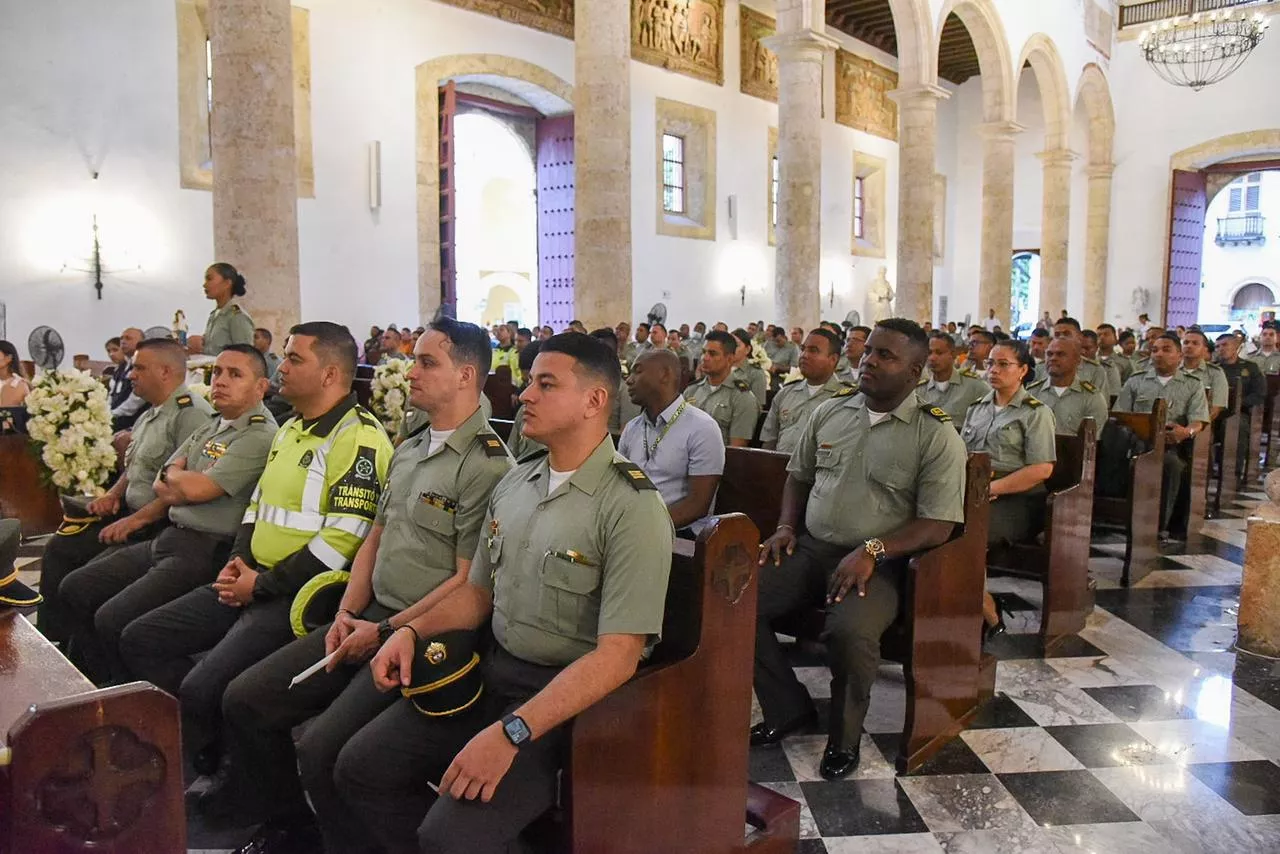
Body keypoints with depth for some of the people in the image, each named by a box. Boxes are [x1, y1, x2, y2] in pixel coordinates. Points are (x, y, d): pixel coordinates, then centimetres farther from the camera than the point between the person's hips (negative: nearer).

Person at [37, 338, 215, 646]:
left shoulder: (192, 413, -16)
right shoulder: (150, 416, 17)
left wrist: (137, 520, -22)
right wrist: (113, 494, 9)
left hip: (158, 525, -10)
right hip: (131, 512, 10)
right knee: (59, 547, 5)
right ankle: (54, 639, 13)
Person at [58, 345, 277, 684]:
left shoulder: (261, 437, -16)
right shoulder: (210, 428, 15)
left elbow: (194, 489, -20)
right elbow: (161, 488, 12)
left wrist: (173, 475, 1)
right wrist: (187, 485, -8)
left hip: (205, 552, -10)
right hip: (169, 539, 10)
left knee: (113, 620, -19)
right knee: (75, 589, 13)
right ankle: (97, 685, 24)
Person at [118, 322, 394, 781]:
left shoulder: (358, 438, -16)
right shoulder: (290, 429, 16)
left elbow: (344, 539, -23)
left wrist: (262, 585, -15)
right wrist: (239, 561, 6)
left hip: (301, 595, -10)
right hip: (252, 582, 10)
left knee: (203, 687, -22)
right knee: (139, 641, 8)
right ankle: (211, 752, 13)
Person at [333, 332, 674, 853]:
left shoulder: (633, 509, -18)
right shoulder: (515, 483, 7)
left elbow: (618, 655, -23)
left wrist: (512, 732, -29)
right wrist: (412, 631, 0)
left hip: (568, 696, -7)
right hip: (490, 673, 8)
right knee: (360, 769, 1)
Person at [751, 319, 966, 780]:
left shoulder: (937, 436, -5)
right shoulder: (831, 411, 10)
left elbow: (938, 526, -9)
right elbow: (798, 475, 23)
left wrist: (872, 551, -20)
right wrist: (786, 527, 6)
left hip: (879, 564, -5)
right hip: (811, 547, 5)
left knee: (851, 633, -35)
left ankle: (844, 737, -2)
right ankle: (788, 707, 7)